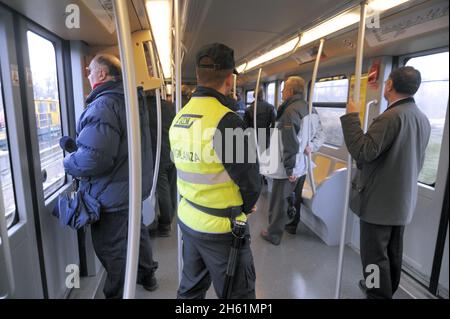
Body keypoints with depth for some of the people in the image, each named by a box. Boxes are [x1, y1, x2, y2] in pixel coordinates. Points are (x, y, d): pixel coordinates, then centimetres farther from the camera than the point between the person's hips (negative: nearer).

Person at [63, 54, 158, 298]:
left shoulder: (103, 105, -23)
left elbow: (94, 158, -32)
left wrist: (69, 163, -11)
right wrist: (77, 146, 14)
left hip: (111, 195, -9)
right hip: (134, 187, 10)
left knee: (113, 251, 8)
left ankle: (118, 294, 27)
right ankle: (147, 275, 46)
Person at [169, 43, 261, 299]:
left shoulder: (179, 117, 3)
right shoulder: (226, 120, -22)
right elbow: (249, 177, -18)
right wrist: (247, 206, 3)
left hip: (187, 218, 8)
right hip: (221, 227, -7)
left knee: (192, 288, 23)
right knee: (238, 293, 11)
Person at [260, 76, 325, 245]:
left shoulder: (290, 111, -22)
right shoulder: (311, 109, 7)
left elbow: (290, 145, -24)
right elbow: (321, 135, 10)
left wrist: (290, 169, -19)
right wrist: (310, 147, -4)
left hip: (289, 168, -9)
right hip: (303, 165, 9)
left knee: (279, 201, 5)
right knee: (296, 198, 23)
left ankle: (274, 234, 18)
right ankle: (293, 225, 41)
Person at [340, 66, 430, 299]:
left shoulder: (391, 117, -21)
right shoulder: (423, 119, 8)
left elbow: (362, 152, -28)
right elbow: (415, 161, 15)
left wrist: (352, 117, -19)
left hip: (379, 200, -9)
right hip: (404, 200, 9)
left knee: (375, 255, 4)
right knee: (393, 252, 22)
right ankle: (386, 290, 39)